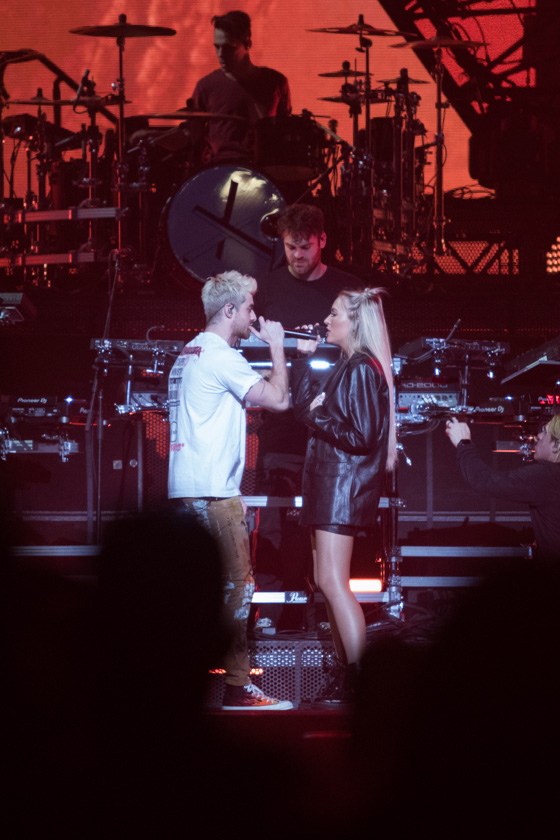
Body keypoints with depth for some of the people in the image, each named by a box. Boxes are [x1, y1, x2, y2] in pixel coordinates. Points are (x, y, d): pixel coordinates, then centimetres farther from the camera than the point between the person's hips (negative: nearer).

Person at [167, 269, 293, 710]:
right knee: (237, 586, -7)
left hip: (184, 488, 10)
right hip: (214, 491, -10)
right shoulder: (221, 357, -12)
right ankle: (237, 686, -7)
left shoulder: (188, 355, 18)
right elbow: (277, 399, -16)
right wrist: (277, 346, -5)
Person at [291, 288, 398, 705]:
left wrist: (319, 416, -11)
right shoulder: (347, 366, 15)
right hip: (331, 482, 11)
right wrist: (303, 358, 17)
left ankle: (358, 681, -16)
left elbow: (361, 437, -21)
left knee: (333, 583, -15)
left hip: (346, 481, -11)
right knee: (326, 582, 13)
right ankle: (346, 675, 17)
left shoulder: (362, 369, -15)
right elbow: (305, 406, 20)